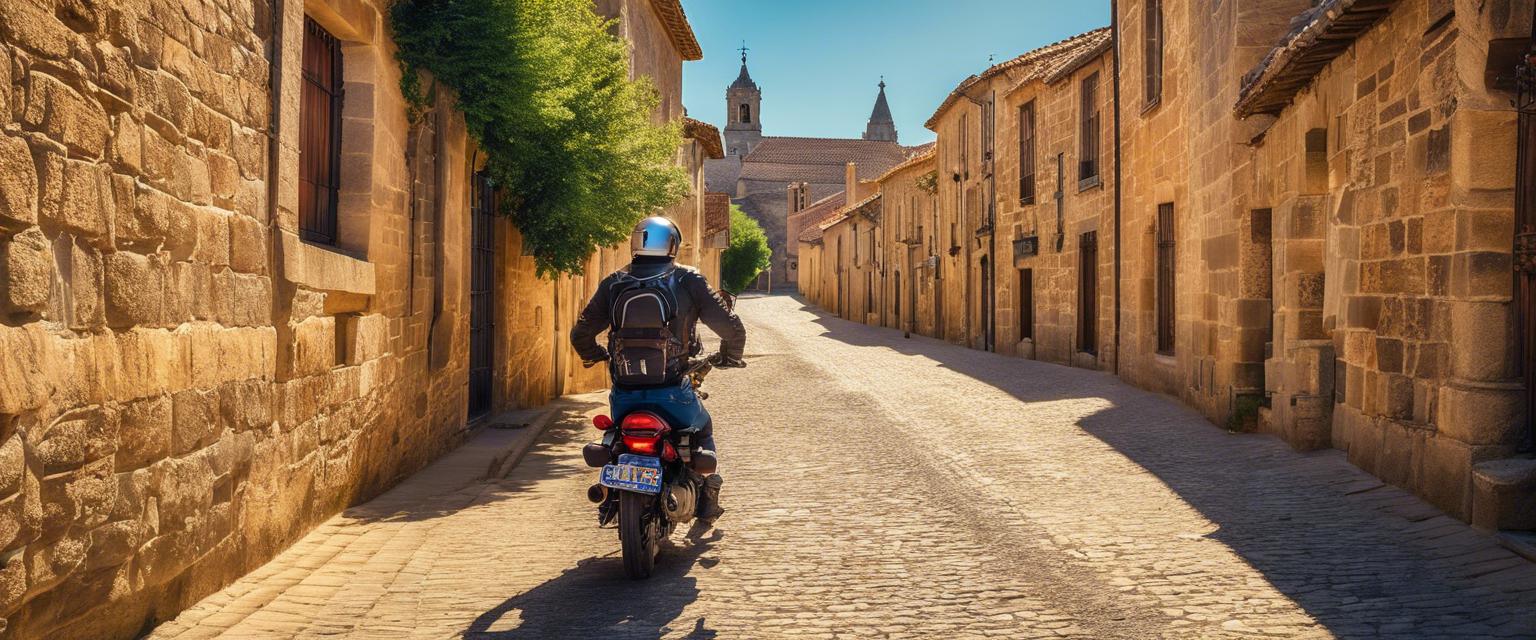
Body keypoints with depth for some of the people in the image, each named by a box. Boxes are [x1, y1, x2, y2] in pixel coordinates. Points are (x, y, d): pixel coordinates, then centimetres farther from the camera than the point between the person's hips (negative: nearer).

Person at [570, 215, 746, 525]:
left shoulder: (613, 284, 5)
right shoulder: (688, 281, -2)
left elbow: (580, 334, 8)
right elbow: (732, 327, -3)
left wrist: (597, 356, 28)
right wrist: (727, 356, 17)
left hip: (625, 395, 2)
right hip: (672, 392, -2)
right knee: (703, 432, 28)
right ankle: (707, 502, 28)